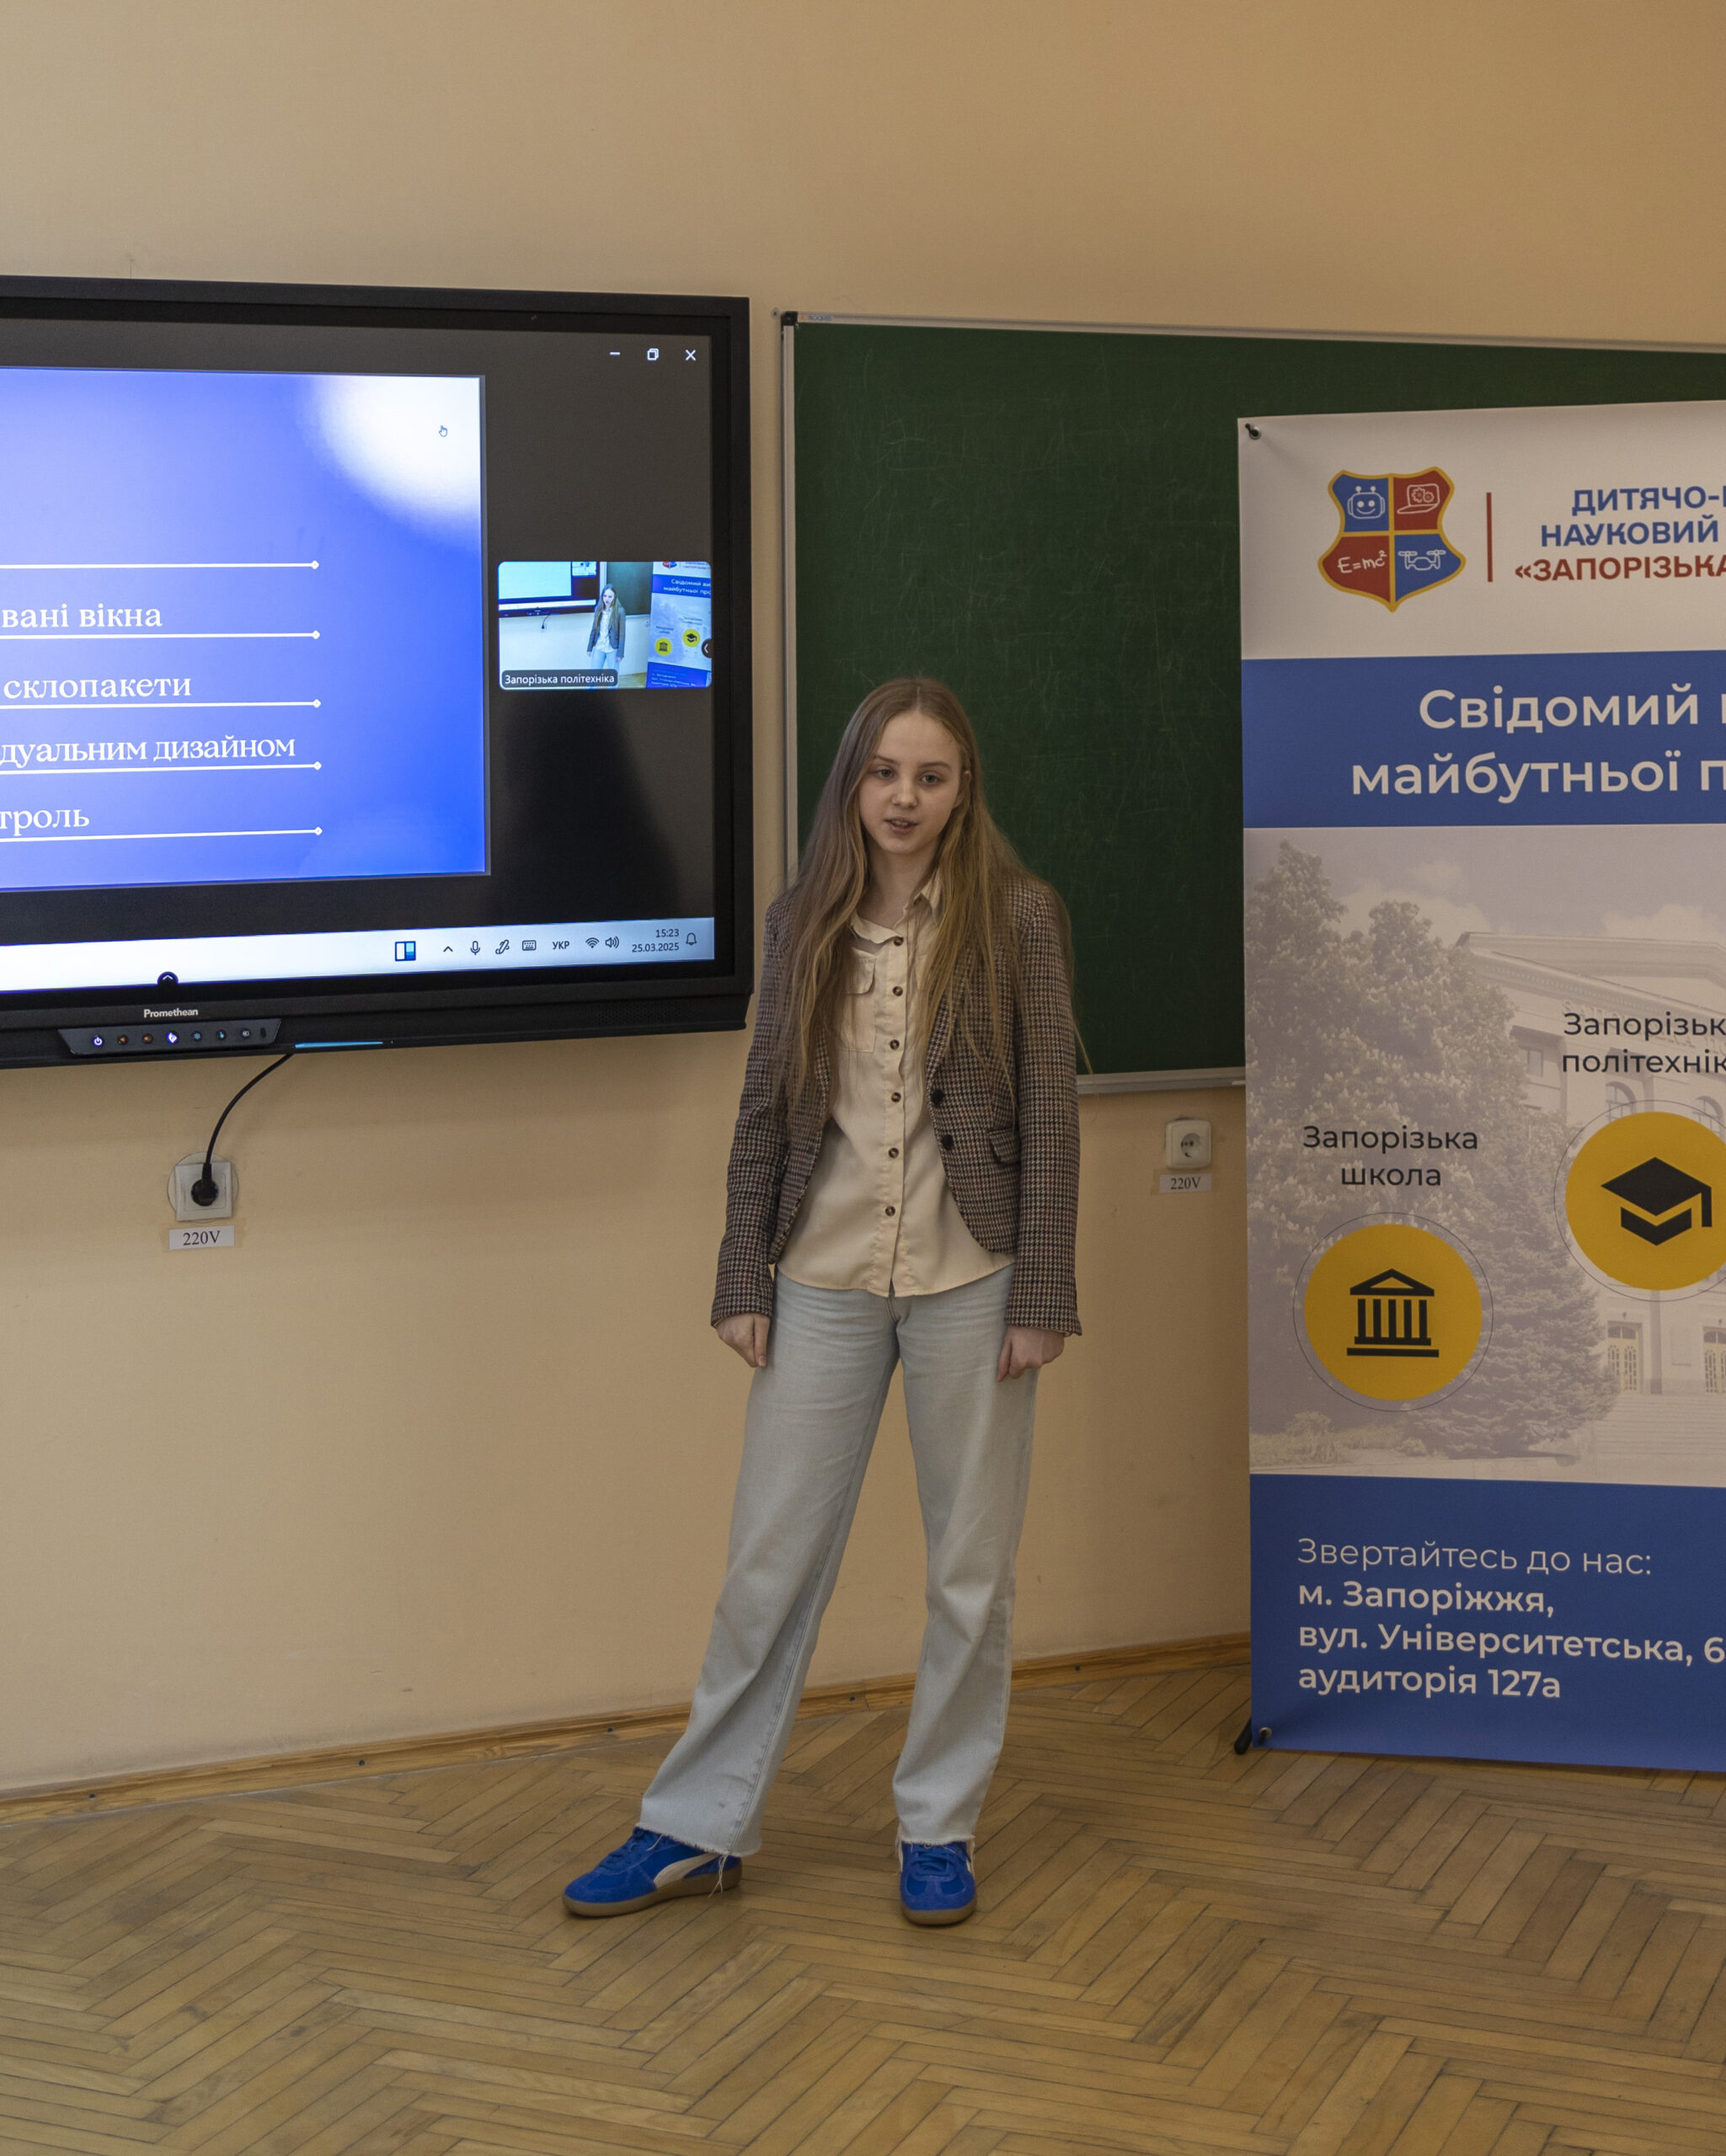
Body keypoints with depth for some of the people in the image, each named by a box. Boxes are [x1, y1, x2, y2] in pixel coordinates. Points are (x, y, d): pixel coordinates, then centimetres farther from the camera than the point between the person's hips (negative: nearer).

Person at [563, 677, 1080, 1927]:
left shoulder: (1016, 917, -4)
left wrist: (1039, 1297, -8)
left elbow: (1049, 1114, -4)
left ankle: (940, 1828, 23)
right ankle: (701, 1827, 18)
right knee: (769, 1563, 7)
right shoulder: (804, 925, 5)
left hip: (968, 1283, -2)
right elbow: (767, 1112, 9)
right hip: (823, 1284, 2)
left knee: (971, 1570, 8)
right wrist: (742, 1281, 5)